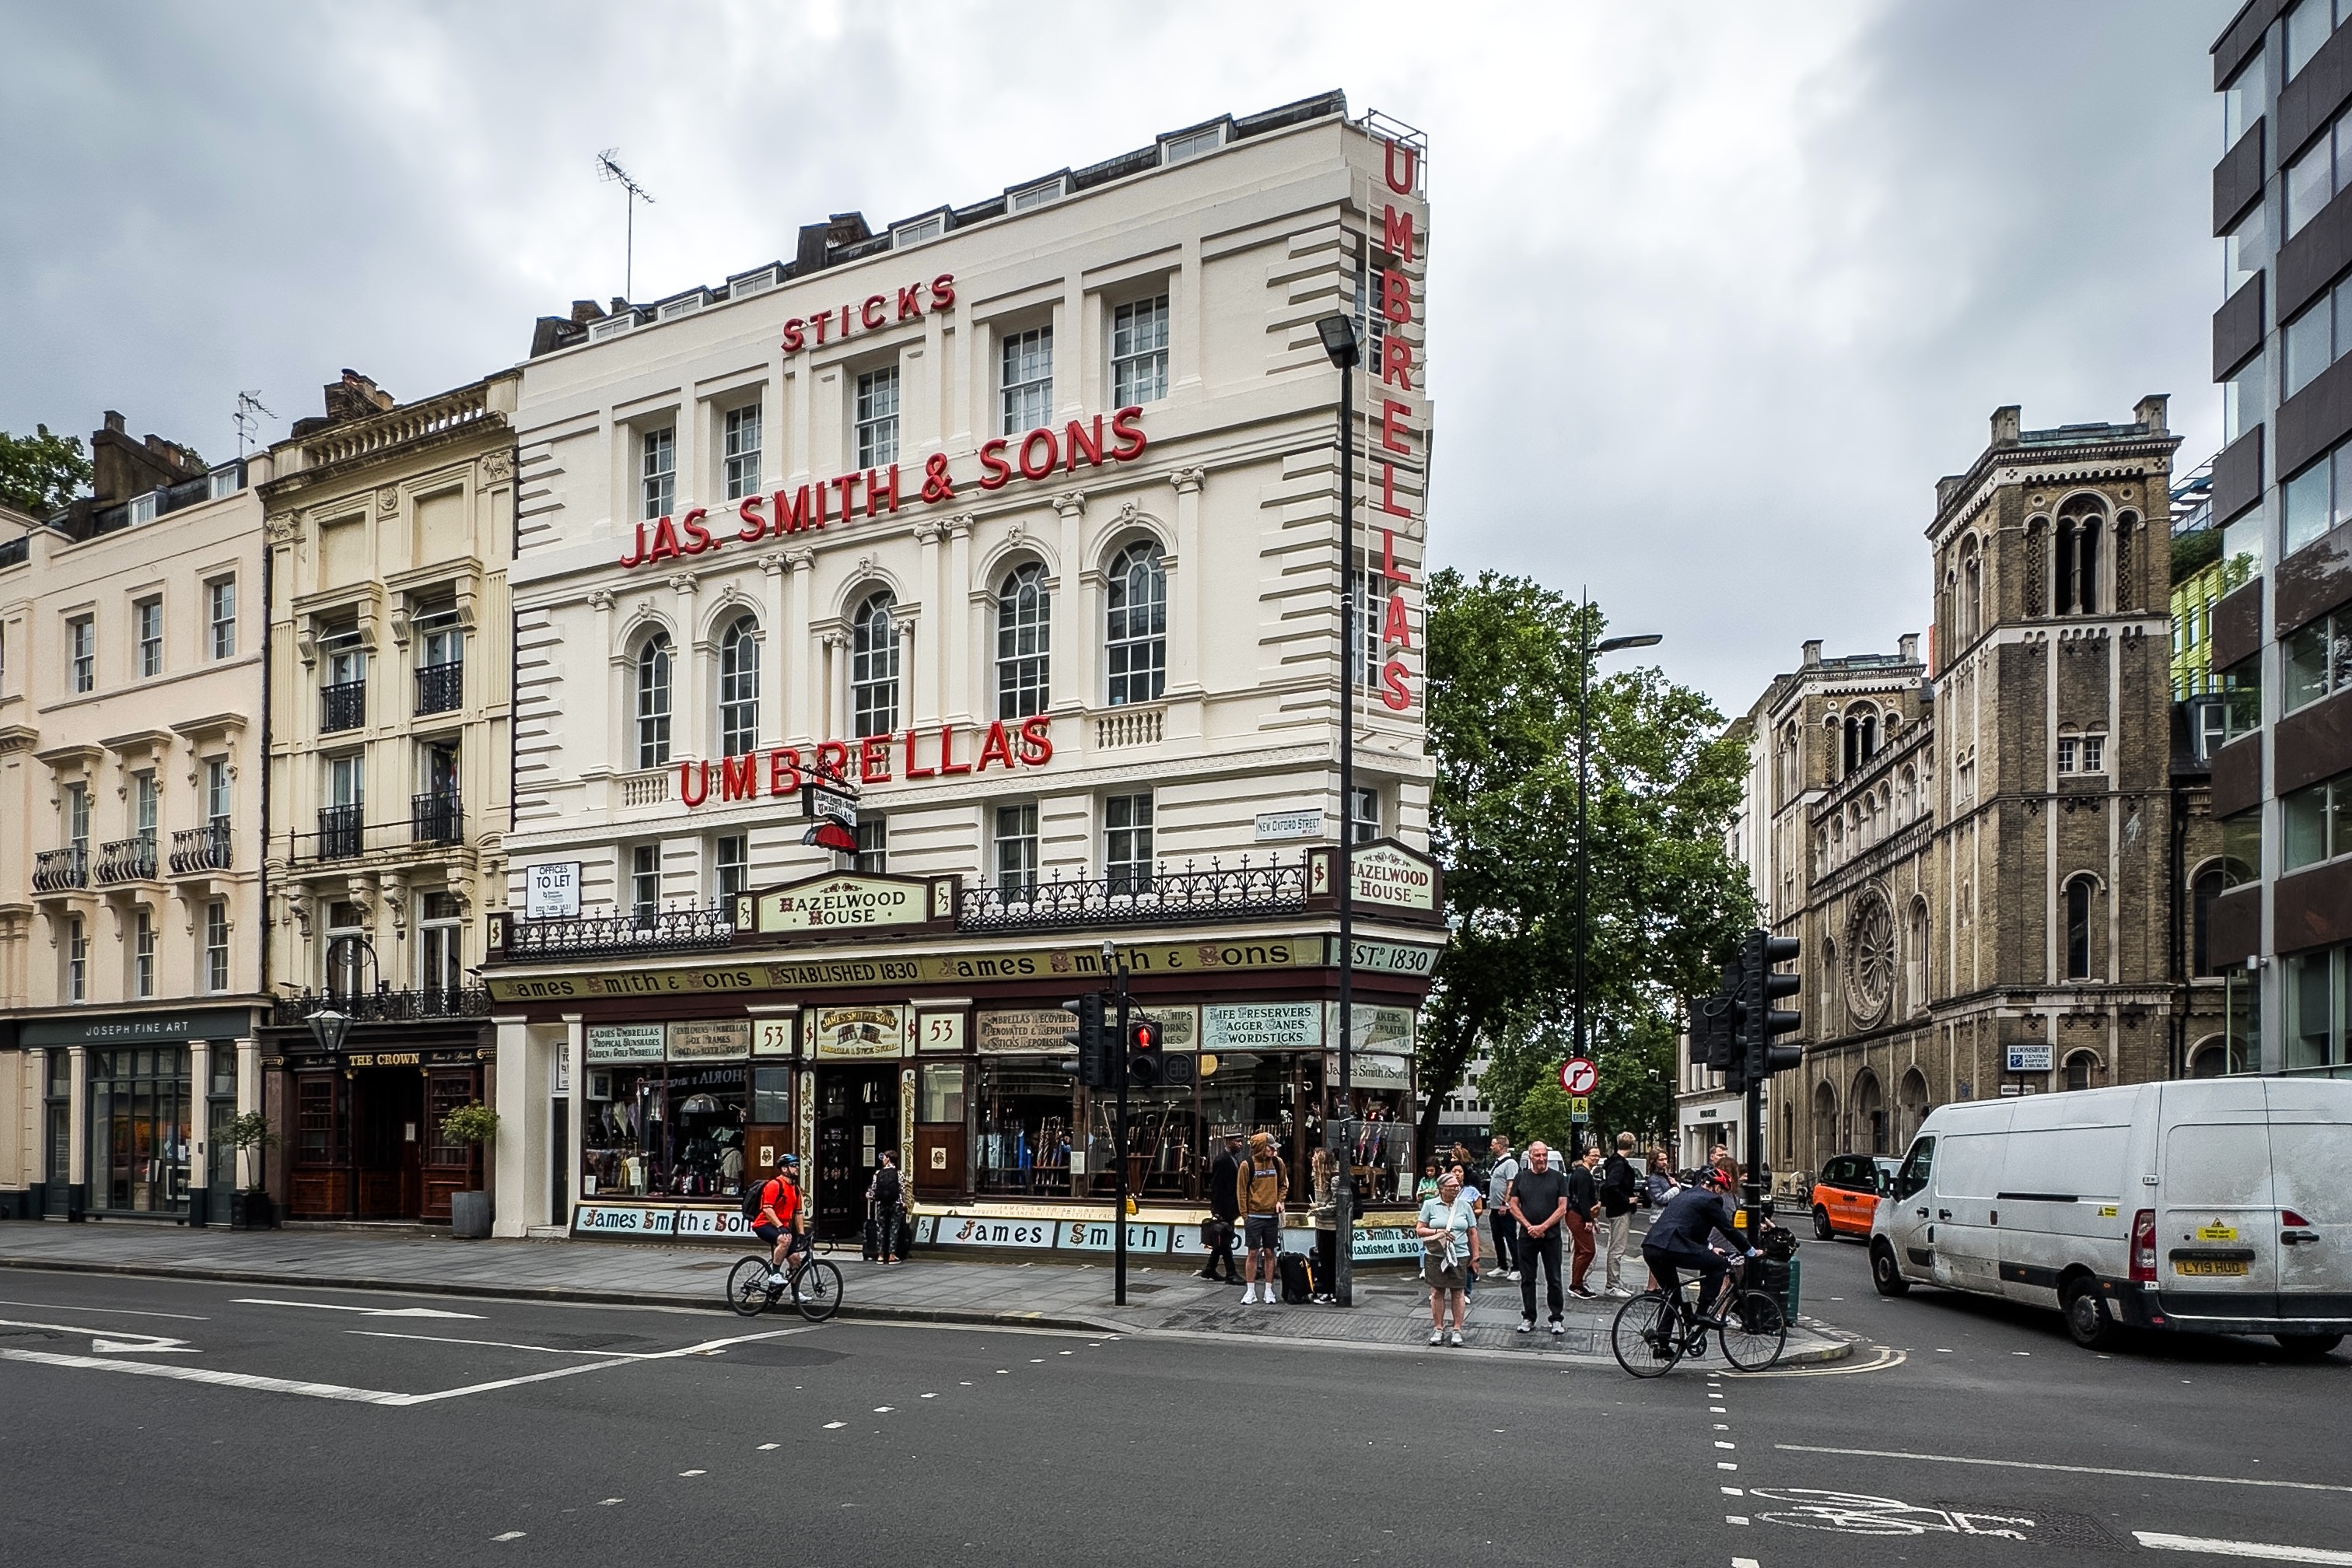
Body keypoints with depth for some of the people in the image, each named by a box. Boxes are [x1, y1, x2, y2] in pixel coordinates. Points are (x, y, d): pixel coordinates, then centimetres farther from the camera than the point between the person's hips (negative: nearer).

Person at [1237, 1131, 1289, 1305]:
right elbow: (1241, 1191, -3)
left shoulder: (1277, 1163, 4)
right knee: (1253, 1253, 0)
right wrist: (1245, 1216, -6)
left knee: (1270, 1253, 7)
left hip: (1272, 1216, 3)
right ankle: (1250, 1291, 8)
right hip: (1254, 1217, -3)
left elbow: (1284, 1184, 18)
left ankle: (1269, 1291, 14)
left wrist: (1279, 1200, 1)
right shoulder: (1247, 1165, -7)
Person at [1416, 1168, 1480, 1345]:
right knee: (1437, 1292, 3)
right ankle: (1438, 1329, 12)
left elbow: (1472, 1232, 10)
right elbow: (1419, 1229, 2)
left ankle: (1457, 1330, 10)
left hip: (1459, 1256, 1)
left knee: (1458, 1292, 3)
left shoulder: (1464, 1205, 7)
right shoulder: (1430, 1205, 2)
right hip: (1435, 1256, -1)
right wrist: (1438, 1232, -13)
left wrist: (1475, 1256, 8)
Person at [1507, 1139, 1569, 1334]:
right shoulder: (1521, 1178, 7)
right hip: (1527, 1236, 2)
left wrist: (1543, 1227, -12)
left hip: (1551, 1236, -2)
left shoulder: (1558, 1178, 2)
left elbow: (1562, 1209, -3)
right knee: (1527, 1279, 6)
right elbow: (1514, 1207, 5)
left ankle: (1556, 1319, 11)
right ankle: (1528, 1318, 15)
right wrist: (1529, 1226, -8)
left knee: (1554, 1280, 2)